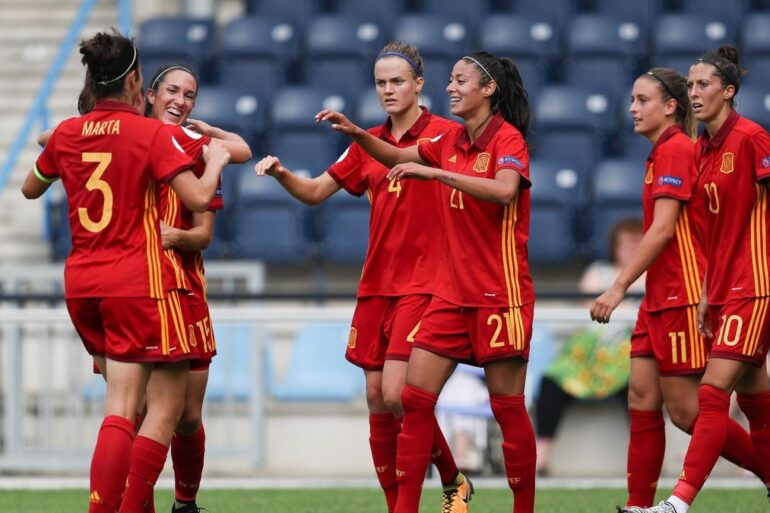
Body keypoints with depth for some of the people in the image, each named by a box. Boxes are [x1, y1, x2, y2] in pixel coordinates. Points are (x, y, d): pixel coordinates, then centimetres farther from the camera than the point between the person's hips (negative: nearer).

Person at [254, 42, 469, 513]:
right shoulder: (368, 142, 12)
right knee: (376, 399, 3)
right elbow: (316, 191, 15)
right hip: (376, 286, 6)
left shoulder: (445, 134, -5)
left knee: (397, 394, -14)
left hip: (422, 284, -6)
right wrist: (281, 174, -3)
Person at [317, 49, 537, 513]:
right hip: (451, 291, 7)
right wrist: (357, 134, 9)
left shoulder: (507, 138, -10)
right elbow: (398, 157, 26)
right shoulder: (452, 142, 11)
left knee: (508, 407, -2)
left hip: (500, 294, -7)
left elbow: (504, 190, -29)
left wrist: (433, 172, -31)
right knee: (415, 397, 0)